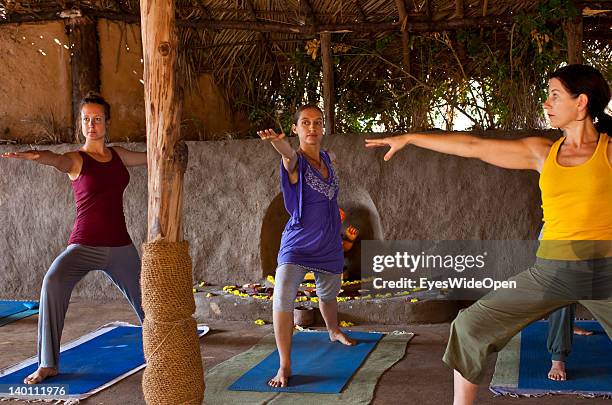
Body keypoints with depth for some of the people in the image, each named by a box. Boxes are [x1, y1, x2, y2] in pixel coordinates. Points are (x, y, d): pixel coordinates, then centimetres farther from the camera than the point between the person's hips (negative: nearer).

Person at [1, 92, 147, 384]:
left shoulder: (118, 154, 8)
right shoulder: (76, 160, -6)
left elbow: (148, 158, 28)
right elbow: (56, 159, -30)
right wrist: (34, 155, -52)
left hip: (120, 246, 5)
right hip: (84, 246, -4)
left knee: (142, 297, 17)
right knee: (53, 282, -31)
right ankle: (48, 364, -24)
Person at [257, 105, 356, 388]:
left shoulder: (325, 158, 1)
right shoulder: (295, 161, -16)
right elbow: (288, 155, -43)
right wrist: (276, 141, -65)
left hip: (328, 244, 6)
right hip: (297, 244, -5)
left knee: (328, 295, 25)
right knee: (283, 298, -24)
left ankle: (334, 332, 57)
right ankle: (285, 365, -13)